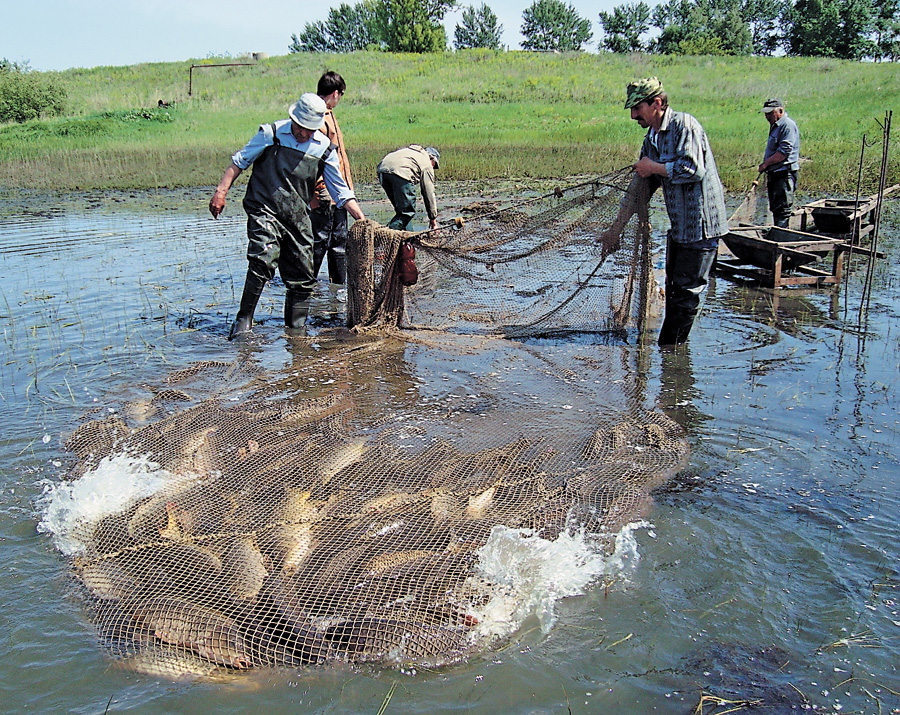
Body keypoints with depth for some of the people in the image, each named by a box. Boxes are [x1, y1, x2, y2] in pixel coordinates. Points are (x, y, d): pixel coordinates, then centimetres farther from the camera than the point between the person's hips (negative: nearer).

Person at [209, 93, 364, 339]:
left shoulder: (324, 149, 7)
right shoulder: (270, 134, 0)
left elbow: (340, 190, 12)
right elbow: (239, 162, 6)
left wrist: (362, 220, 5)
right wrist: (221, 191, -3)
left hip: (298, 218, 4)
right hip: (264, 211, -4)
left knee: (302, 277, 4)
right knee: (263, 262, -23)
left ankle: (295, 329, 19)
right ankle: (243, 319, -13)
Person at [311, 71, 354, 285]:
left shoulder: (329, 115, 19)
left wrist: (347, 185, 21)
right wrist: (318, 187, -24)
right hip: (324, 193, -10)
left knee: (339, 240, 14)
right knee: (320, 241, -5)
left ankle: (339, 284, 21)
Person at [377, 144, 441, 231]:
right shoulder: (427, 164, 20)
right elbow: (429, 193, 17)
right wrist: (433, 219, 22)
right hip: (400, 172, -7)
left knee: (401, 209, 19)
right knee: (408, 211, 0)